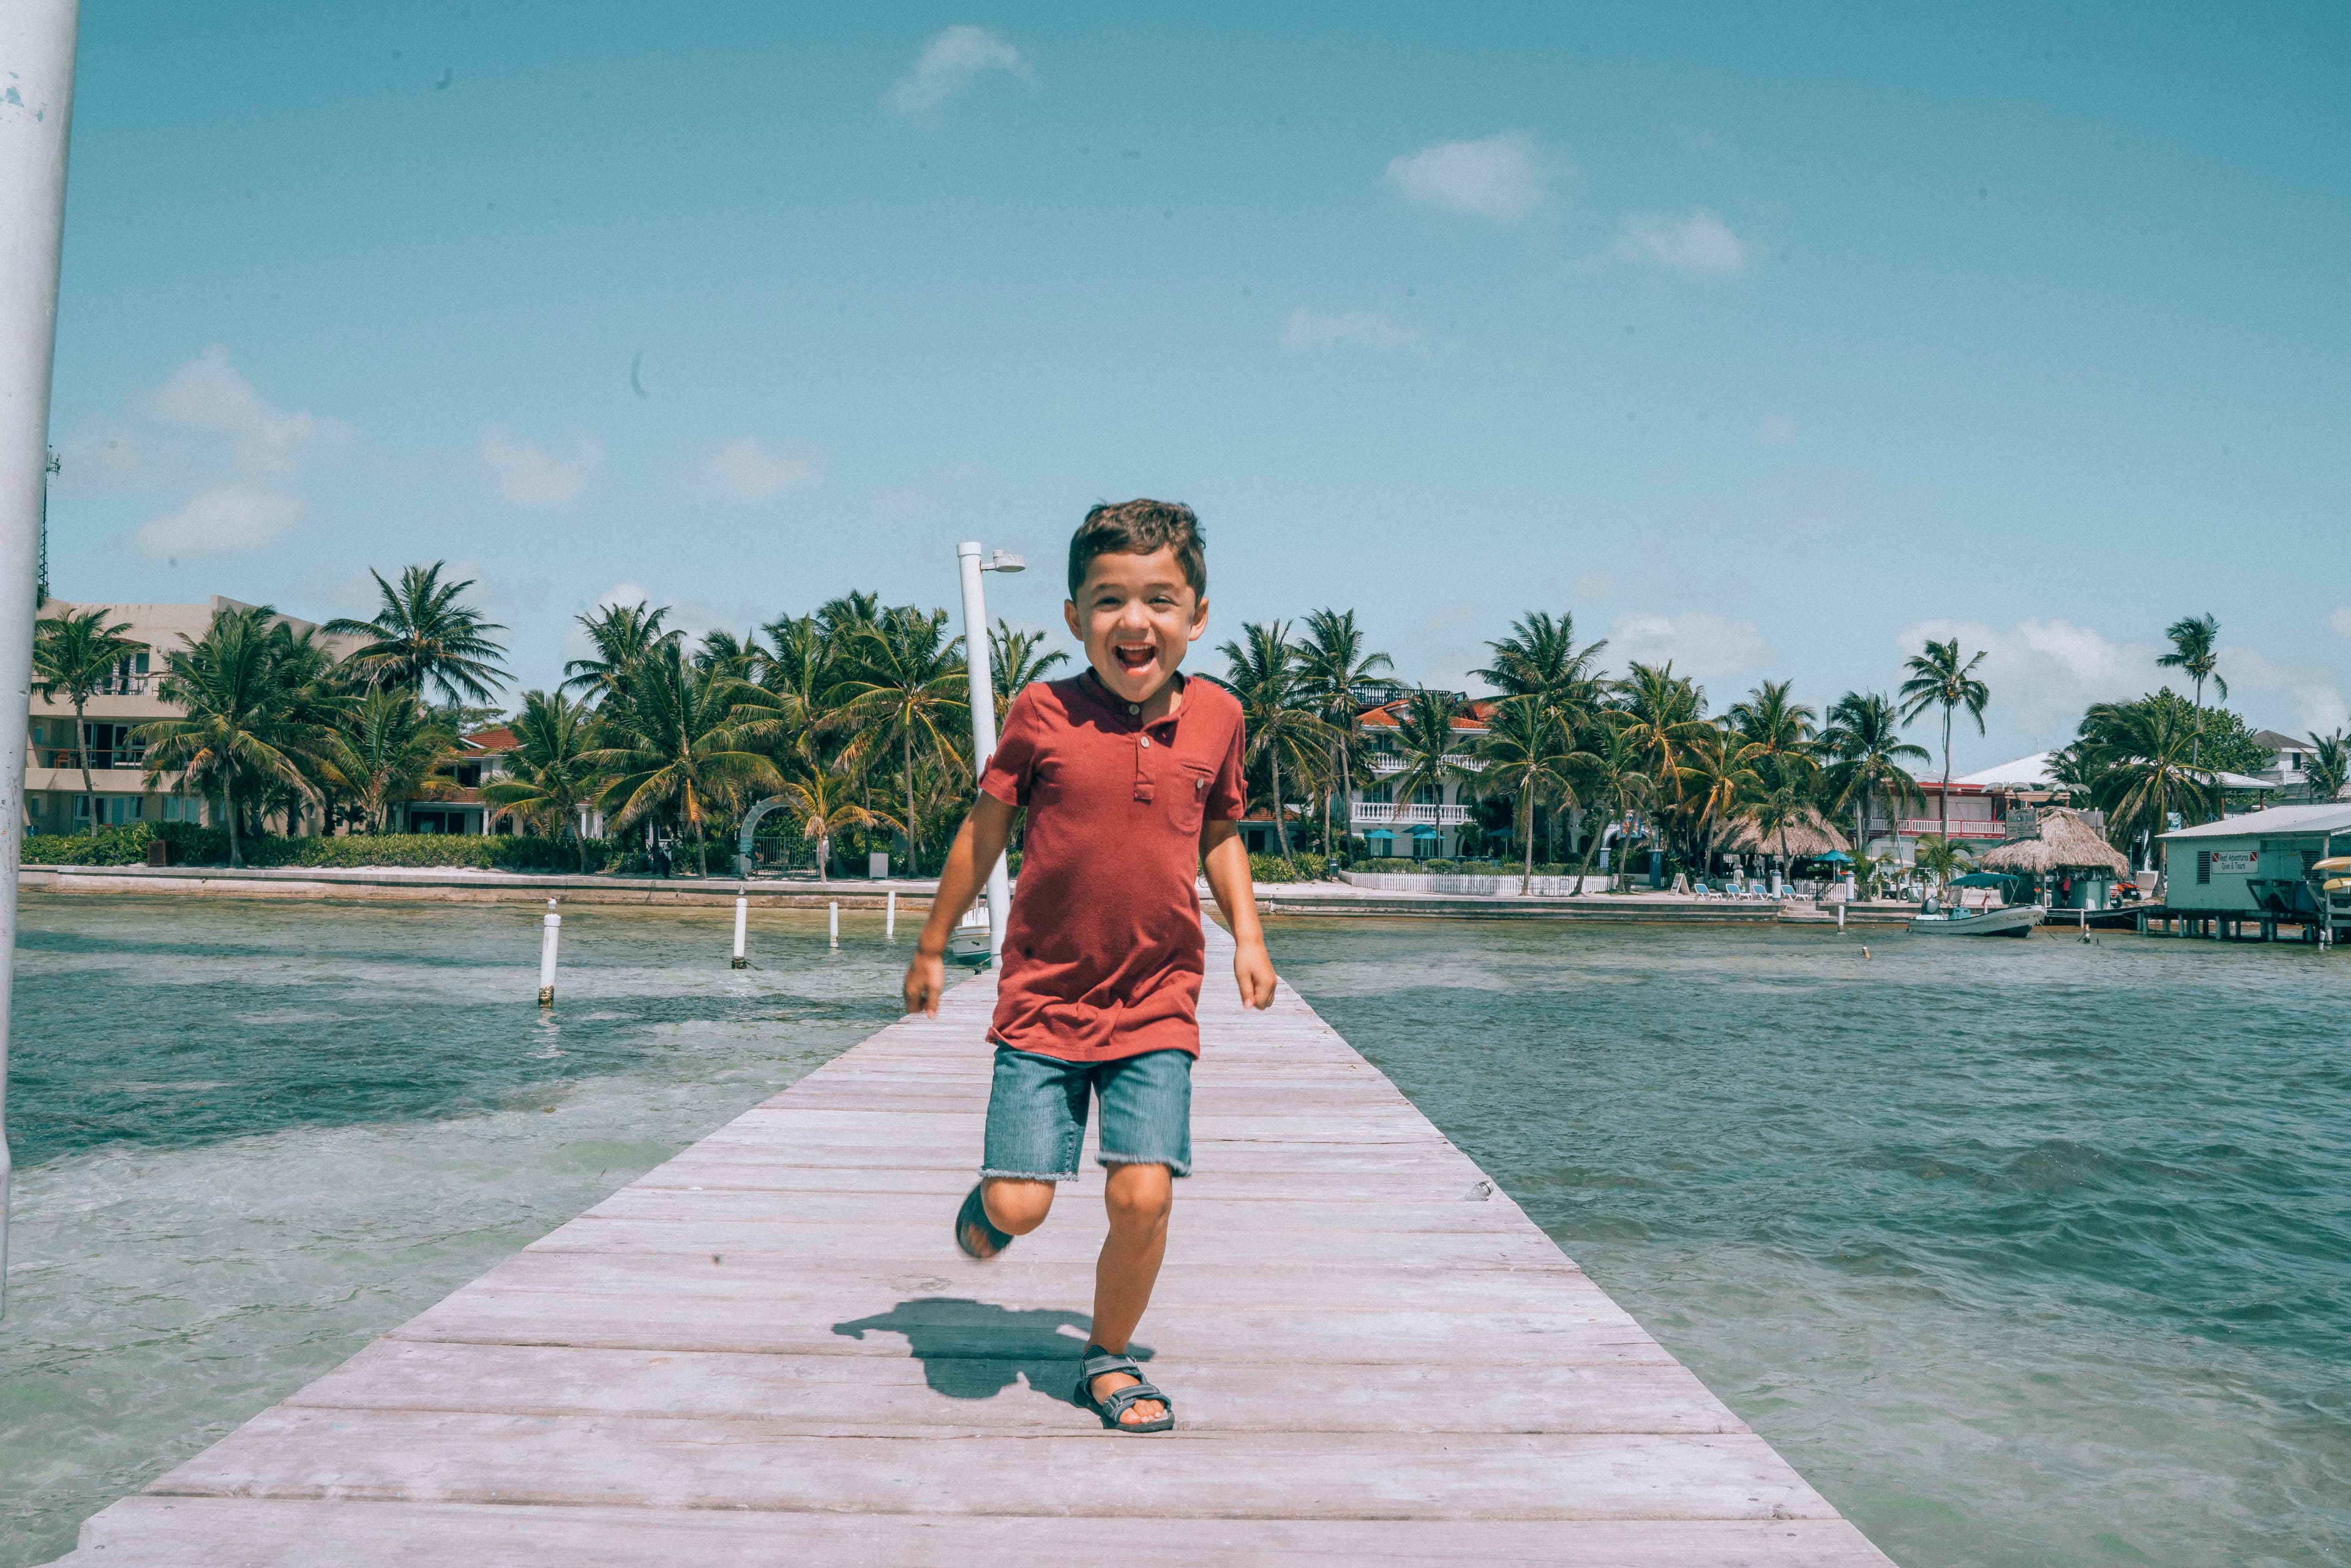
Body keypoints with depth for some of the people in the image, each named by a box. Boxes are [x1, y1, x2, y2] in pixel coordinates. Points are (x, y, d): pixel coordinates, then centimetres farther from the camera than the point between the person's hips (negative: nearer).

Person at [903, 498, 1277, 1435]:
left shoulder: (1216, 716, 1)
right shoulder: (1043, 714, -8)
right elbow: (984, 830, 4)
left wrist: (1247, 934, 5)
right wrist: (932, 950, 10)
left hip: (1157, 1006, 2)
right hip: (1043, 1000, -1)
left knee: (1143, 1195, -7)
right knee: (1020, 1204, -4)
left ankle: (1109, 1361, 20)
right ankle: (990, 1204, 35)